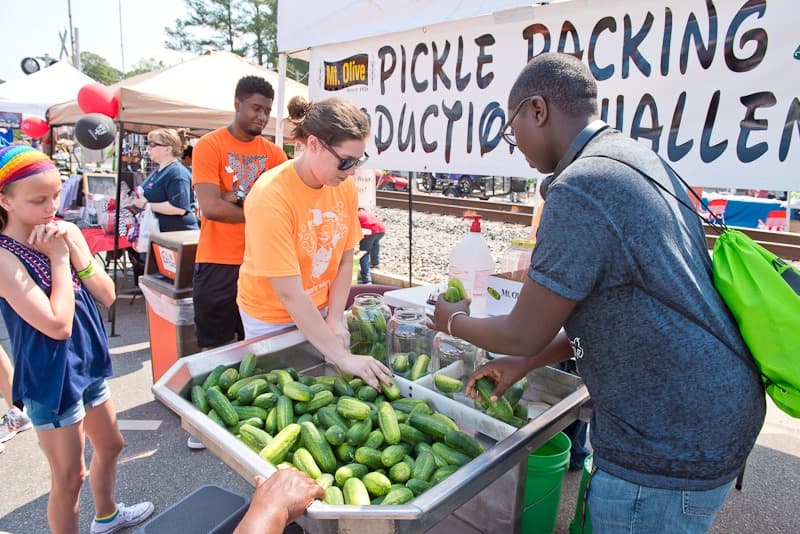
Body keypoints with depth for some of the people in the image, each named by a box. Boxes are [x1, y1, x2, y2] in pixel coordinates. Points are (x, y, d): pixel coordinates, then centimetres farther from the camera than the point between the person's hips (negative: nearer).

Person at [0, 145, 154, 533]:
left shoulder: (67, 233, -4)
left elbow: (107, 296, -6)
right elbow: (58, 325, -27)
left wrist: (74, 249, -16)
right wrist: (58, 258, -22)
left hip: (88, 363, 7)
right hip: (50, 377, -7)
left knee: (109, 444, 25)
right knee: (69, 477, 9)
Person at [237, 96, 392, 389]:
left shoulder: (346, 187, -10)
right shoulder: (271, 195, -27)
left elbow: (345, 262, -1)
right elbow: (289, 294, -29)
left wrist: (334, 320, -10)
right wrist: (343, 357, -29)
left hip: (320, 312, 5)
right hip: (271, 318, -4)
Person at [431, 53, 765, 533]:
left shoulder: (581, 186, -24)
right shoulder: (639, 158, 7)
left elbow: (525, 335, -17)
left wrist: (454, 321, 4)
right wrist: (524, 364, 12)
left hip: (666, 451, -9)